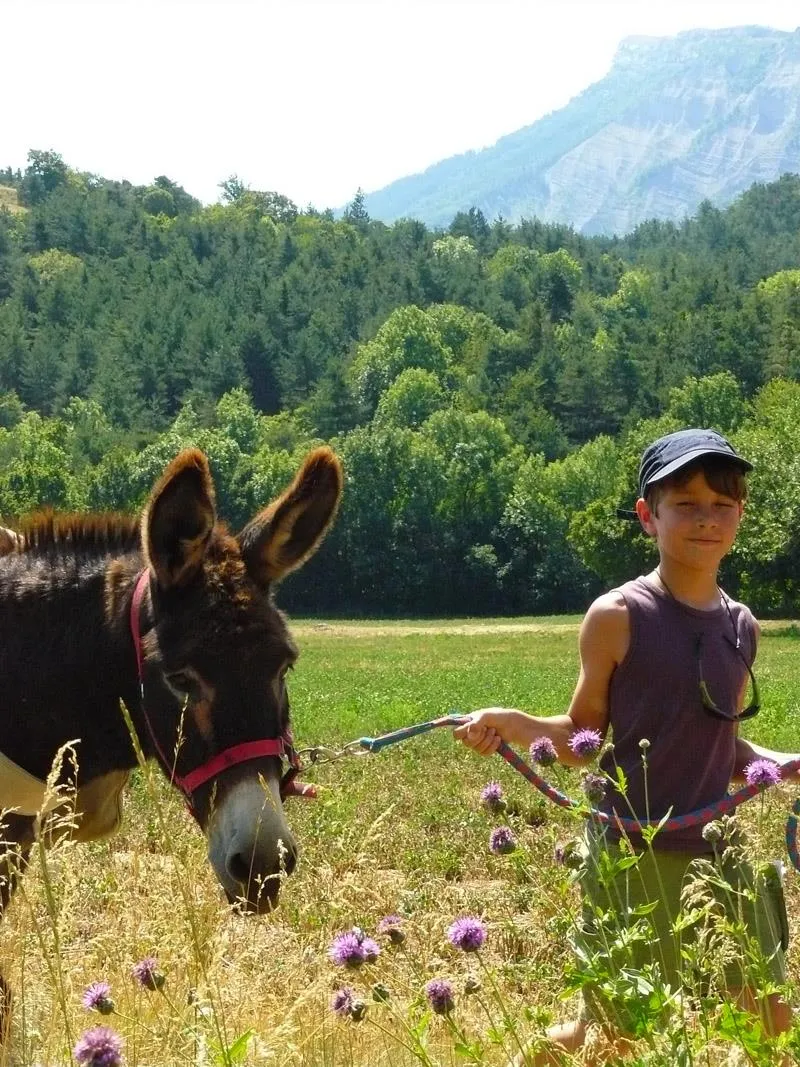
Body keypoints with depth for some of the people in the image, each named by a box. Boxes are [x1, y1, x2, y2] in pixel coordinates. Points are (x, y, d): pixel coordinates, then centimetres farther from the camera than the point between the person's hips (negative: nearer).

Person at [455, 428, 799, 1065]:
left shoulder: (740, 627, 6)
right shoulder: (618, 617, -10)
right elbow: (583, 739, -3)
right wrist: (511, 725, -20)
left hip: (716, 849, 5)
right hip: (633, 853, -5)